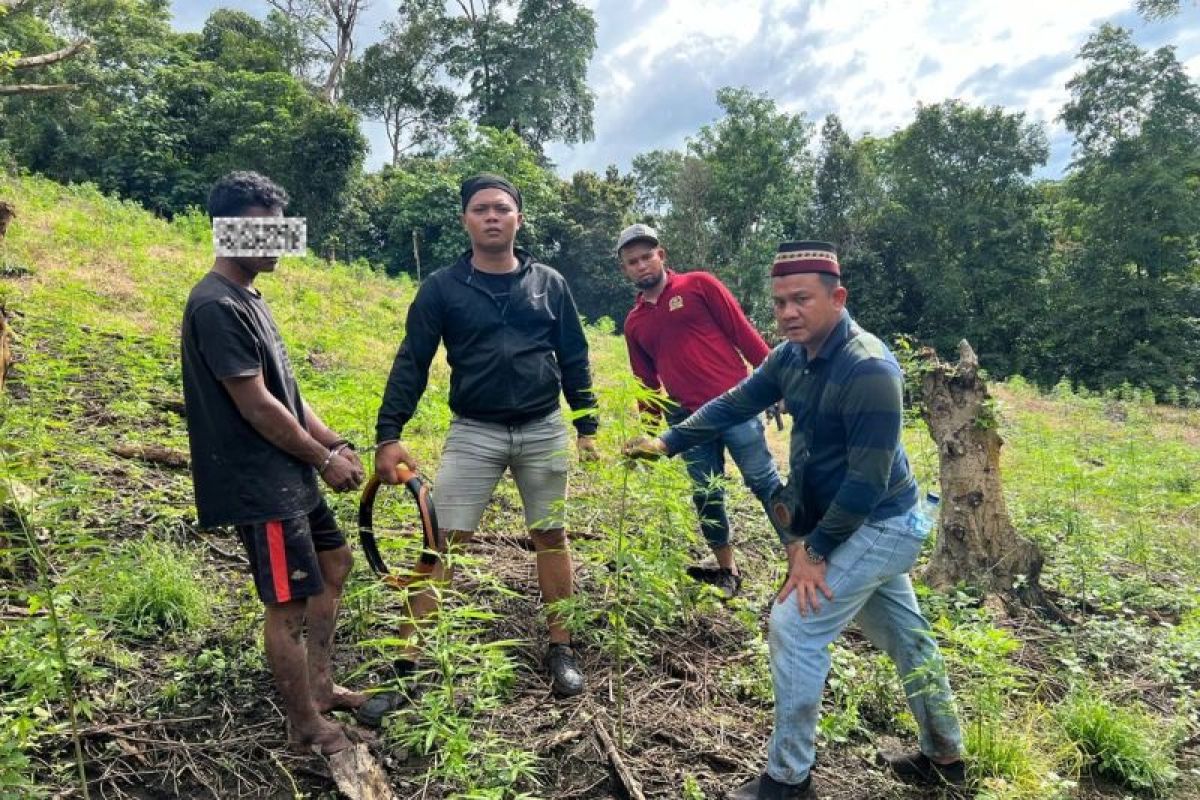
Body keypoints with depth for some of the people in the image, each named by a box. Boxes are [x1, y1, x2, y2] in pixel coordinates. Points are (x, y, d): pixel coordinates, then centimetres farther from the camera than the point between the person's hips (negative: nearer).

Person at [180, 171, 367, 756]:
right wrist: (324, 459, -11)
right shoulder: (217, 306, -19)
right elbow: (257, 405, -21)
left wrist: (332, 441, 8)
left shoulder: (248, 296, 11)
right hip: (259, 485, -10)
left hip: (288, 476, 11)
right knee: (289, 603, 1)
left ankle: (318, 685, 34)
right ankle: (306, 726, 18)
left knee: (334, 563, 21)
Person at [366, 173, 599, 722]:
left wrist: (587, 427, 6)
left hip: (544, 430, 2)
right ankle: (406, 665, 7)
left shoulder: (548, 283, 4)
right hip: (473, 432, -1)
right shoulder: (442, 287, -1)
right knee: (440, 543, -4)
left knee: (550, 536, 10)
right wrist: (388, 435, -10)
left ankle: (560, 649, 26)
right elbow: (412, 362, -2)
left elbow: (574, 360, 9)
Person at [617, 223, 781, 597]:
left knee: (763, 481, -3)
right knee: (706, 497, 9)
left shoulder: (699, 285, 1)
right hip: (687, 420, 5)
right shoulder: (634, 323, 14)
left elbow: (741, 331, -2)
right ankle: (727, 570, 24)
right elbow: (647, 383, 21)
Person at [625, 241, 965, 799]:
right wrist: (668, 443, -1)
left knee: (794, 626, -9)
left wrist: (815, 551, -21)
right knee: (904, 637, 20)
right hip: (862, 525, 9)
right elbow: (734, 404, 5)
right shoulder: (792, 356, -3)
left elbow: (868, 481, -28)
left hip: (876, 526, -9)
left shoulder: (869, 370, -28)